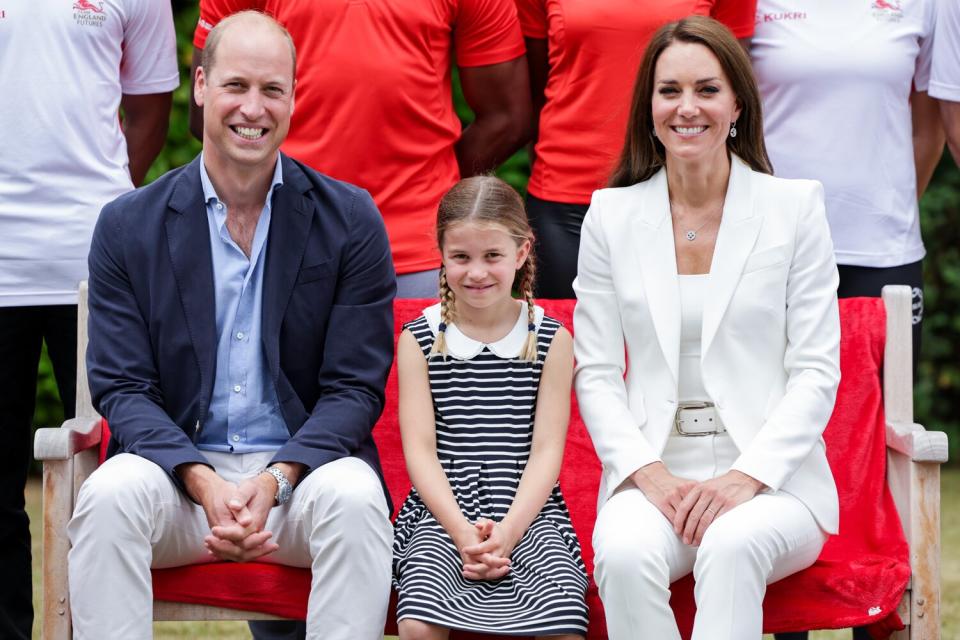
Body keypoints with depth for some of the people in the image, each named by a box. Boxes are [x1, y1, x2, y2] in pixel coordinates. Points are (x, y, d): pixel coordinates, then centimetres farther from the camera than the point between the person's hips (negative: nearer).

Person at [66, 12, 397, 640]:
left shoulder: (350, 221, 2)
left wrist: (276, 481, -18)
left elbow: (356, 389, -1)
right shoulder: (128, 227, 4)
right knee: (107, 496, -31)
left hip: (303, 464, -1)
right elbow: (122, 387, 0)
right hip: (178, 464, 1)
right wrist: (203, 482, -18)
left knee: (354, 500, -34)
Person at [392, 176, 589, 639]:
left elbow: (547, 449, 2)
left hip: (529, 510, 0)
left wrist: (509, 530, -13)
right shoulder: (419, 340, 7)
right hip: (442, 512, 0)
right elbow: (420, 449, 1)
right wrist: (462, 532, -14)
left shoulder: (552, 341, 7)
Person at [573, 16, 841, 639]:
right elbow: (596, 372, 7)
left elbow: (817, 373, 1)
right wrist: (647, 473, -10)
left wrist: (746, 477, -13)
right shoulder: (612, 214, 10)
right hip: (652, 470, 1)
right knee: (625, 554, -34)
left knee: (732, 545, -37)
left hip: (771, 477, -1)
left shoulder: (796, 206, 6)